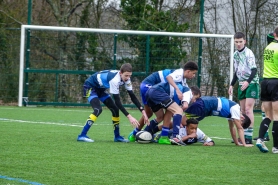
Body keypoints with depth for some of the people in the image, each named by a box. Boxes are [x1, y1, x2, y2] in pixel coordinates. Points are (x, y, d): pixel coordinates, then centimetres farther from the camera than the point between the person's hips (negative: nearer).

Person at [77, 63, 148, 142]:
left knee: (115, 109, 3)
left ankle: (117, 136, 15)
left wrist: (143, 111, -15)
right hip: (90, 87, -9)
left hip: (100, 89, 9)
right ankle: (82, 135, -26)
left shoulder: (126, 79, -13)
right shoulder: (115, 79, -37)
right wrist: (129, 116, -39)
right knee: (98, 109, -27)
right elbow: (117, 101, -36)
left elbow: (132, 96, -6)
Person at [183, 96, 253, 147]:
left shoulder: (234, 109, 15)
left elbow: (231, 128, 25)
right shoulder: (235, 109, -11)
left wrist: (237, 143, 26)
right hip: (202, 105, -9)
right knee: (184, 122, -15)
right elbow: (239, 128, -12)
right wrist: (244, 144, -12)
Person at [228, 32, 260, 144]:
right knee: (243, 111, 8)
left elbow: (254, 70, -20)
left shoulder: (248, 53, -12)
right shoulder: (236, 54, 12)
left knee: (248, 109, -15)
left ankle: (249, 137, -19)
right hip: (242, 84, 8)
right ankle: (243, 136, 13)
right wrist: (232, 85, 19)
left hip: (251, 83, -8)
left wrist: (248, 82, -34)